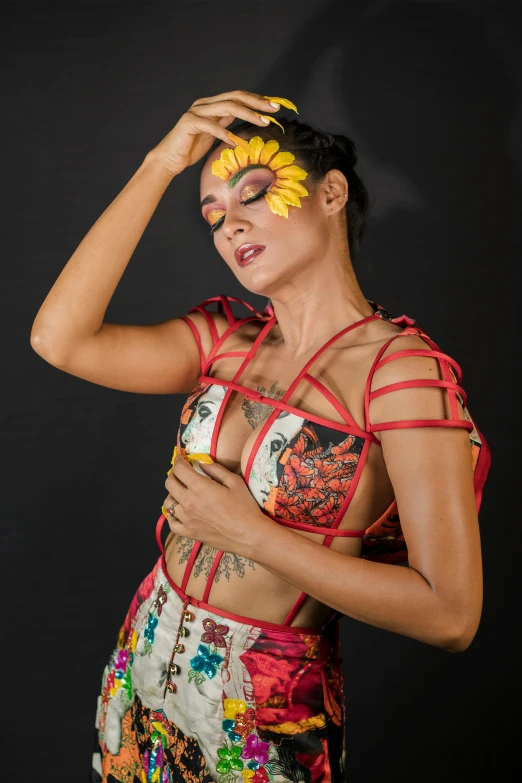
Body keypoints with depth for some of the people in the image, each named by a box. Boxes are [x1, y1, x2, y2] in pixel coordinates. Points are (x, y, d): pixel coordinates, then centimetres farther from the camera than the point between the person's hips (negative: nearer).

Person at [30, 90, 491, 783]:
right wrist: (159, 165, -13)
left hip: (268, 719, -5)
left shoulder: (403, 370, -19)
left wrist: (249, 534, -21)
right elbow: (59, 338, -15)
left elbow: (450, 616, -23)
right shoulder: (225, 339, -2)